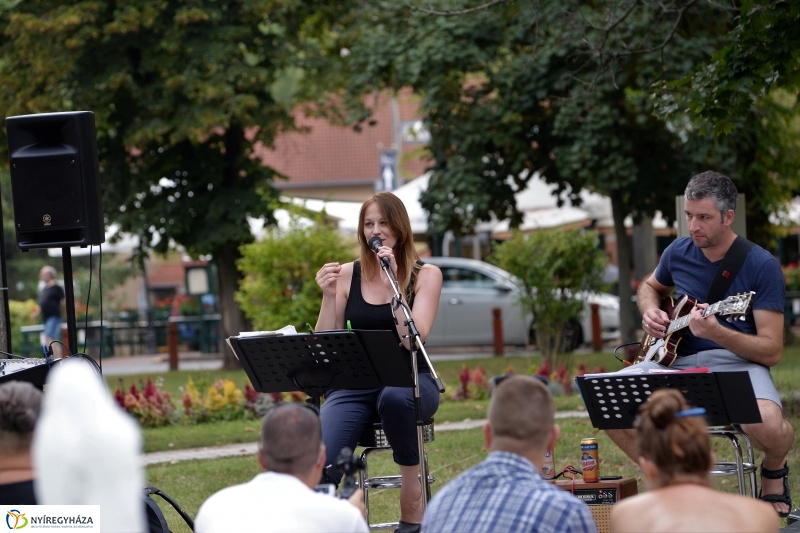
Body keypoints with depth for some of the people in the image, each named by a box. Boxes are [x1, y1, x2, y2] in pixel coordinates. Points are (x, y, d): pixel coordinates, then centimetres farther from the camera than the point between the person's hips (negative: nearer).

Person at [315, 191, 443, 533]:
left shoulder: (426, 275, 1)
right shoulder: (347, 275, 7)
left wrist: (393, 284, -21)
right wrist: (328, 297, -10)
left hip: (410, 382, -1)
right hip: (354, 384, 1)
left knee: (394, 397, -41)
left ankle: (412, 504, -25)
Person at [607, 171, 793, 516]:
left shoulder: (761, 266, -10)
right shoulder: (678, 252, 5)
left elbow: (772, 351, -13)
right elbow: (650, 286, 30)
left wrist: (716, 333, -29)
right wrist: (650, 312, 5)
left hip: (737, 361, -5)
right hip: (678, 360, 5)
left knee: (767, 425, -38)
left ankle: (774, 472, 3)